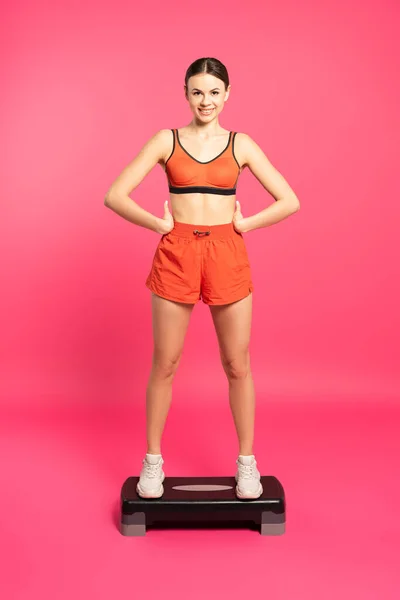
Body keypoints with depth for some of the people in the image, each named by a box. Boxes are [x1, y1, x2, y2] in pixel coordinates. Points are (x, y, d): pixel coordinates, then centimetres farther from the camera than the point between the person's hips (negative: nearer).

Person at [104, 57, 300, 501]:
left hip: (227, 255, 1)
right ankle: (153, 461, 21)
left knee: (237, 366, 6)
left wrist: (244, 224, -2)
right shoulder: (166, 140, 3)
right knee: (164, 364, 6)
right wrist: (160, 224, -5)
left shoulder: (241, 144, 4)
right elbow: (115, 195, -2)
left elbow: (290, 201, 3)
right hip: (176, 256, 0)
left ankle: (246, 463, 21)